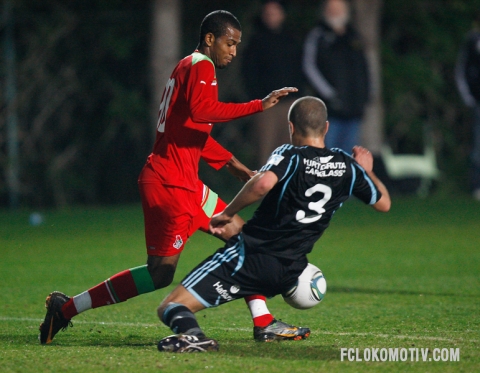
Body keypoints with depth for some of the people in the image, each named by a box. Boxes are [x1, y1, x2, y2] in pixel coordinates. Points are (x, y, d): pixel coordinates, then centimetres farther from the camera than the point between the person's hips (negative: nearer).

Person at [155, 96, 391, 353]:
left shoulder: (290, 155, -7)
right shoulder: (348, 166, 7)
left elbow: (263, 184, -28)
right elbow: (383, 203, 21)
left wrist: (227, 213, -15)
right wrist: (367, 170, 38)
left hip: (250, 258, -6)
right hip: (289, 272, 6)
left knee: (169, 308, -11)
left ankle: (191, 334, -43)